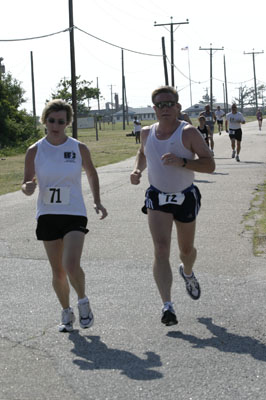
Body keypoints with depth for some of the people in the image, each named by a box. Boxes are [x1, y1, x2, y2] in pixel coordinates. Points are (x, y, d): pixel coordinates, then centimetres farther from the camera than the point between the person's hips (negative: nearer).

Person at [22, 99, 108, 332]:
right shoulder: (35, 151, -3)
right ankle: (67, 312, 29)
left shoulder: (79, 149, -3)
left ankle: (83, 302, 9)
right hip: (47, 216, 2)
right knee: (58, 272, 7)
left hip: (75, 215, -2)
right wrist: (28, 187, -22)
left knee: (72, 265, -19)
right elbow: (27, 185, 1)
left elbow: (91, 173, 14)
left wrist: (97, 202, 8)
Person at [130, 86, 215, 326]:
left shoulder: (189, 133, -14)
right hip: (157, 198, 1)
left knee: (186, 249, 17)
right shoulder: (147, 133, 0)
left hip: (185, 198, -1)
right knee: (161, 250, -16)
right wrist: (137, 170, 2)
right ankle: (167, 306, -21)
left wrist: (182, 162, -31)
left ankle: (187, 272, 54)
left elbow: (209, 164, -17)